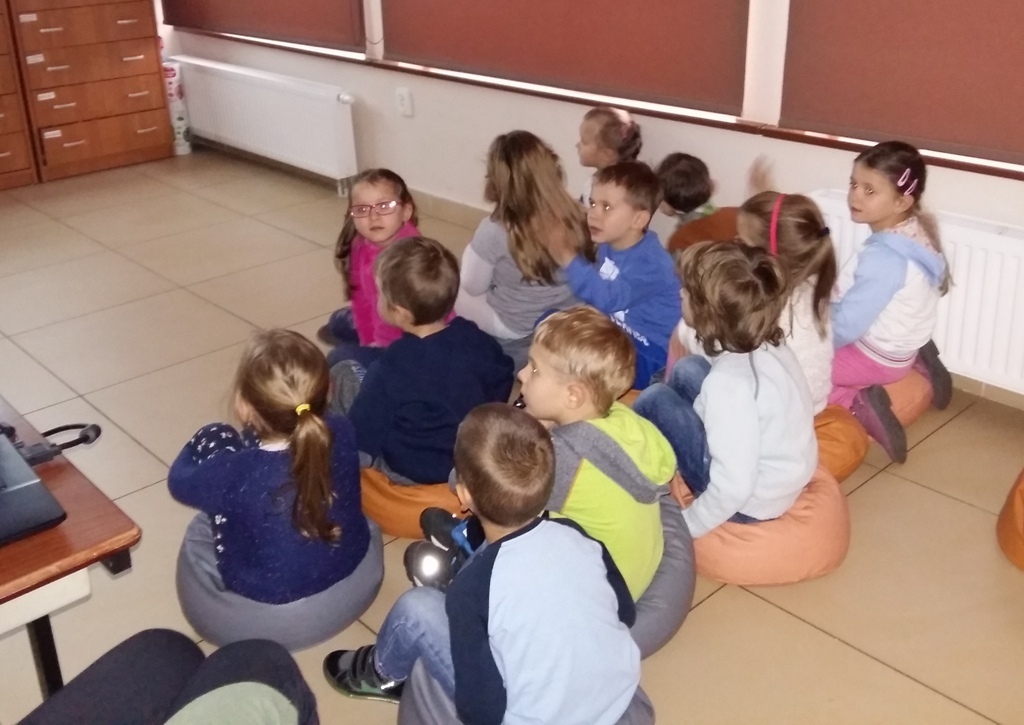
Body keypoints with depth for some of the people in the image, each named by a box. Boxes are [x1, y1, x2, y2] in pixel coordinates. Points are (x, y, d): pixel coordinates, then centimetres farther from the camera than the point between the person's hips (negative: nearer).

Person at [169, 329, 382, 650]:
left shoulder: (236, 473, -33)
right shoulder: (342, 434, -23)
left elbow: (179, 481, -7)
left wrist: (199, 447, 13)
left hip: (264, 617, -3)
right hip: (354, 586, 4)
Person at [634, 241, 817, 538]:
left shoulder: (729, 382, -31)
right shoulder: (770, 347, -7)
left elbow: (734, 488, -30)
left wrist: (688, 524, -15)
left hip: (748, 502, -8)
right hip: (785, 477, 8)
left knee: (655, 400, -7)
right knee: (687, 371, 10)